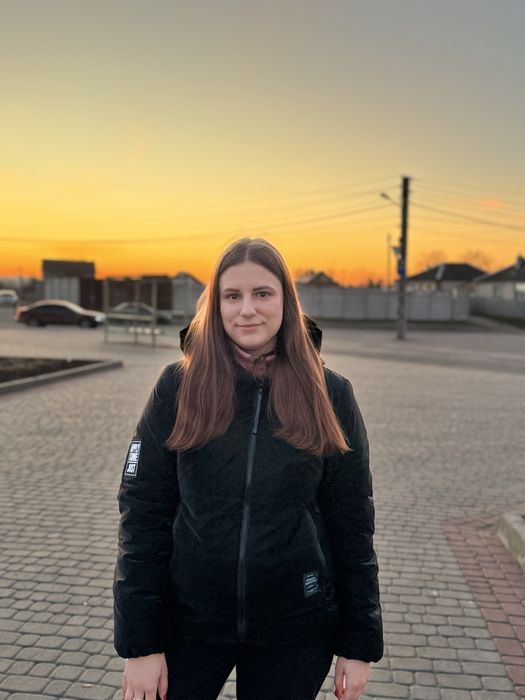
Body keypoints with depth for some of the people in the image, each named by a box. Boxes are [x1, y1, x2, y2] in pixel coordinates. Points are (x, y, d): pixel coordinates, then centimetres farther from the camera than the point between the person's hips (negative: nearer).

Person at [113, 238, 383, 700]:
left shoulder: (330, 394, -5)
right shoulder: (178, 386, -6)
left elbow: (352, 524, -1)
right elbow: (142, 514, -5)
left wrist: (360, 644, 0)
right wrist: (141, 643, -7)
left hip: (296, 627, 0)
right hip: (190, 618, 0)